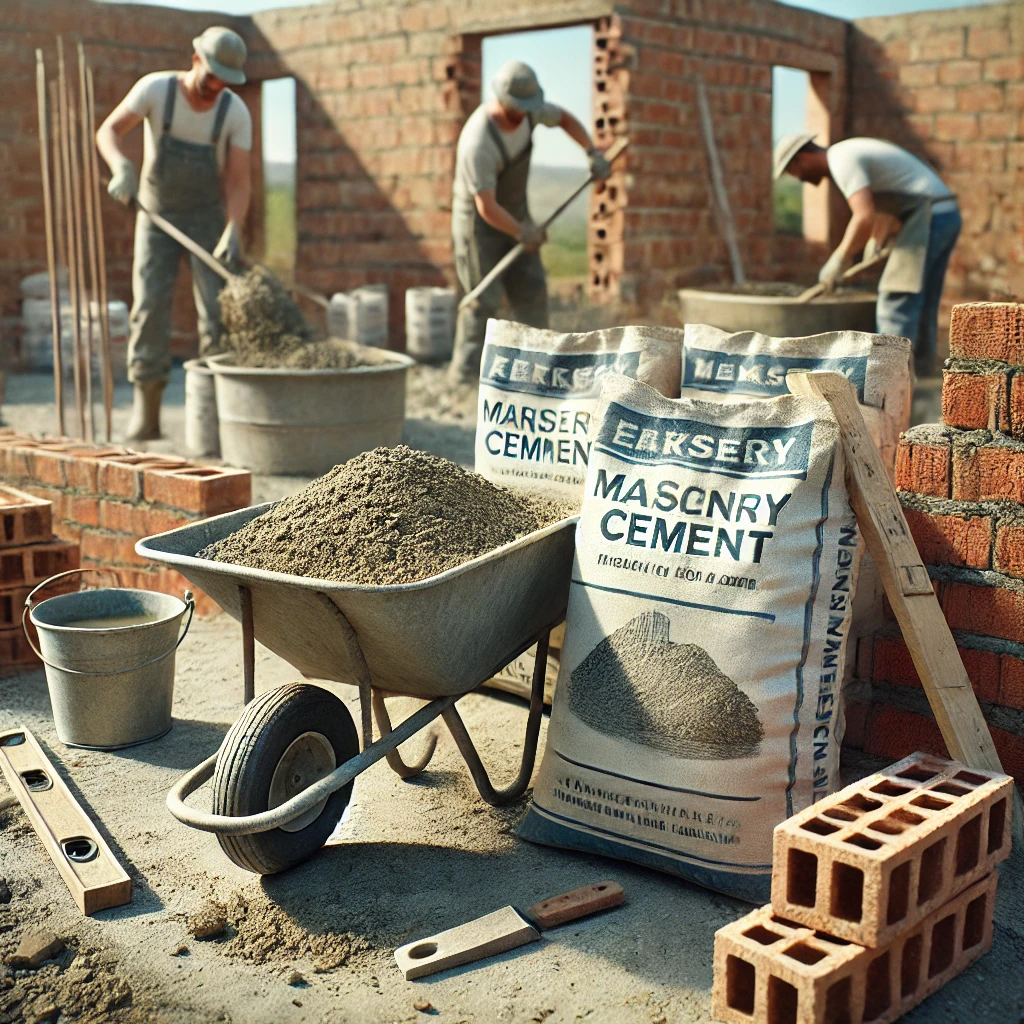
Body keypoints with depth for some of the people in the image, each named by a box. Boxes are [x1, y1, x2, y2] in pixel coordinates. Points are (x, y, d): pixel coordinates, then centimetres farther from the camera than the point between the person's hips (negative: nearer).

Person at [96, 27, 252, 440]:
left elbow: (239, 183, -21)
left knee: (217, 308, -14)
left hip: (208, 215, 0)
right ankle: (146, 415, -8)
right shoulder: (156, 87, -19)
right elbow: (107, 133, -19)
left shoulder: (237, 113, -18)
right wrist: (122, 168, -43)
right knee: (149, 307, -12)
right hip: (156, 213, 0)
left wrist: (232, 232, -40)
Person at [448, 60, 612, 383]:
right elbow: (486, 207, -33)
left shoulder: (526, 109, -13)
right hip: (478, 219, -7)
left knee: (531, 289, 3)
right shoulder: (478, 143, -36)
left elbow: (564, 118, 7)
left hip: (513, 211, 7)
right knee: (483, 298, -5)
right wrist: (522, 233, -20)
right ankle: (466, 368, 9)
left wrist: (594, 154, -4)